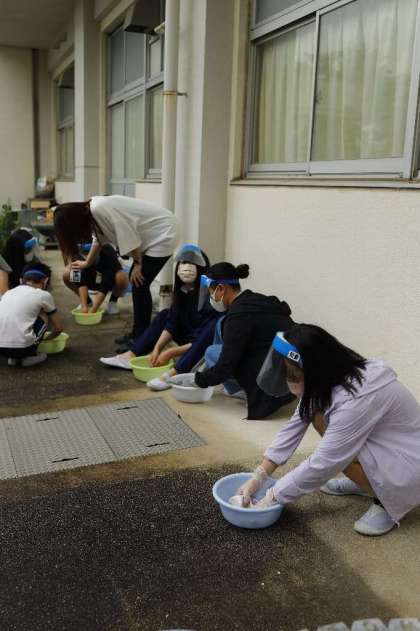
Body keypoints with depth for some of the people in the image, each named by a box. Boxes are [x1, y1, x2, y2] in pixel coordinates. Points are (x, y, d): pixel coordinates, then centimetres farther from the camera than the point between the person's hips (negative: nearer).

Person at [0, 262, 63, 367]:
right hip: (21, 347, -5)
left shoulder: (9, 292, 22)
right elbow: (58, 328, 18)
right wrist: (47, 338, 41)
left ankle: (13, 357, 17)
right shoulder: (43, 295, 8)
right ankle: (30, 356, 13)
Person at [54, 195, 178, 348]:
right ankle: (138, 333, 19)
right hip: (149, 235, 9)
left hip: (161, 233, -9)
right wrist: (87, 263, 33)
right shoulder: (90, 211, 5)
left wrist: (137, 264, -12)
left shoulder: (100, 209, -25)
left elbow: (128, 236, -23)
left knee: (140, 285, -10)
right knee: (135, 281, 10)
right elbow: (99, 239, 21)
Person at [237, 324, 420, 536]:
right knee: (318, 414, -3)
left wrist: (272, 497, -17)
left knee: (337, 451, -25)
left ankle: (387, 501, -3)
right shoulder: (332, 375, -9)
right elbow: (294, 426, -5)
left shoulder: (355, 400, -34)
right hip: (383, 442, 8)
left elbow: (322, 464, -28)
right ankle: (364, 482, 11)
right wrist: (259, 477, -8)